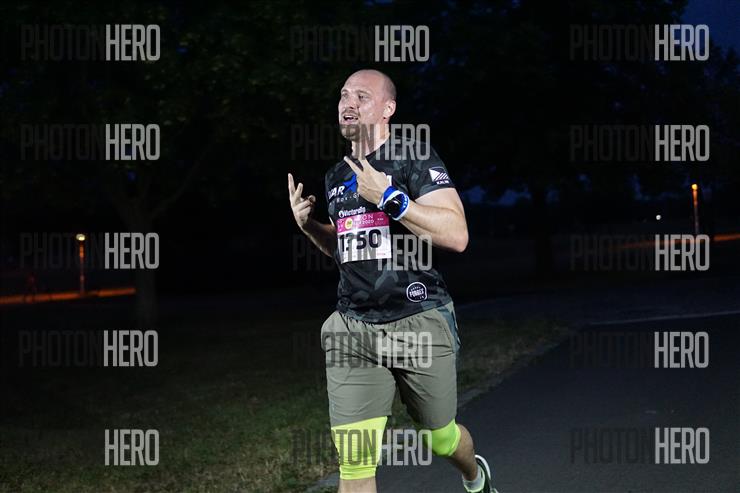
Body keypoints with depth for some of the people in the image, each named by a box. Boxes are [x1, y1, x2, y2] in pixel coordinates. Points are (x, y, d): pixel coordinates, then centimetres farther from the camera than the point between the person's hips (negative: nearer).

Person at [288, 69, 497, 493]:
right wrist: (308, 224, 10)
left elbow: (456, 235, -19)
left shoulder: (416, 160, -7)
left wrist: (388, 197, -23)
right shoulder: (337, 178, 14)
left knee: (440, 439, 14)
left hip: (419, 322, -4)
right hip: (353, 329, 4)